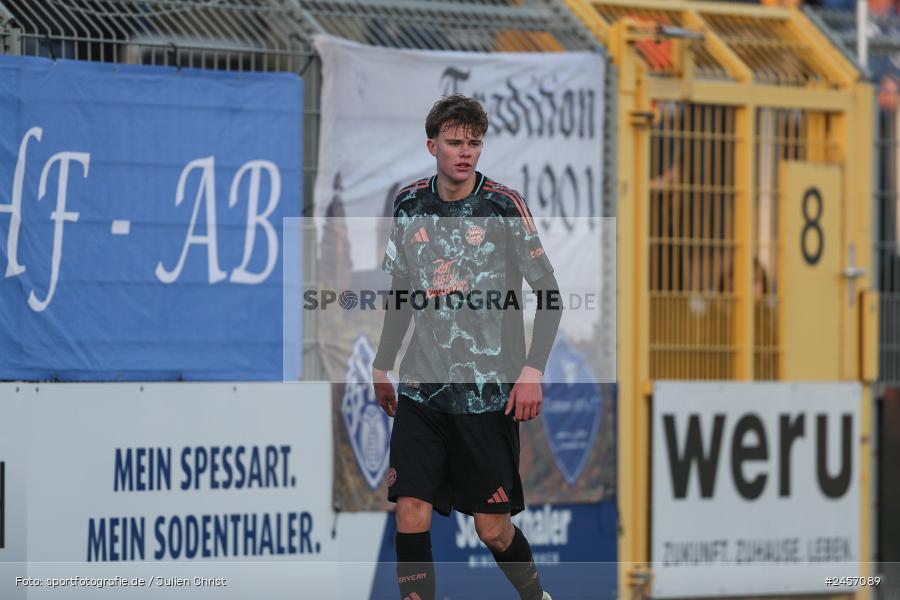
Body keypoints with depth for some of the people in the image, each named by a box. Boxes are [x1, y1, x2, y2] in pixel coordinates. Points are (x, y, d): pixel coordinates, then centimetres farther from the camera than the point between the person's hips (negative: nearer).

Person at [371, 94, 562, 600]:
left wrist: (533, 369, -15)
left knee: (493, 529, 2)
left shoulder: (503, 205, -7)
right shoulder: (410, 203, 5)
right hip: (422, 388, 3)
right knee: (411, 512, -8)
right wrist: (384, 364, 20)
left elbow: (549, 294, -5)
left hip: (489, 394, -3)